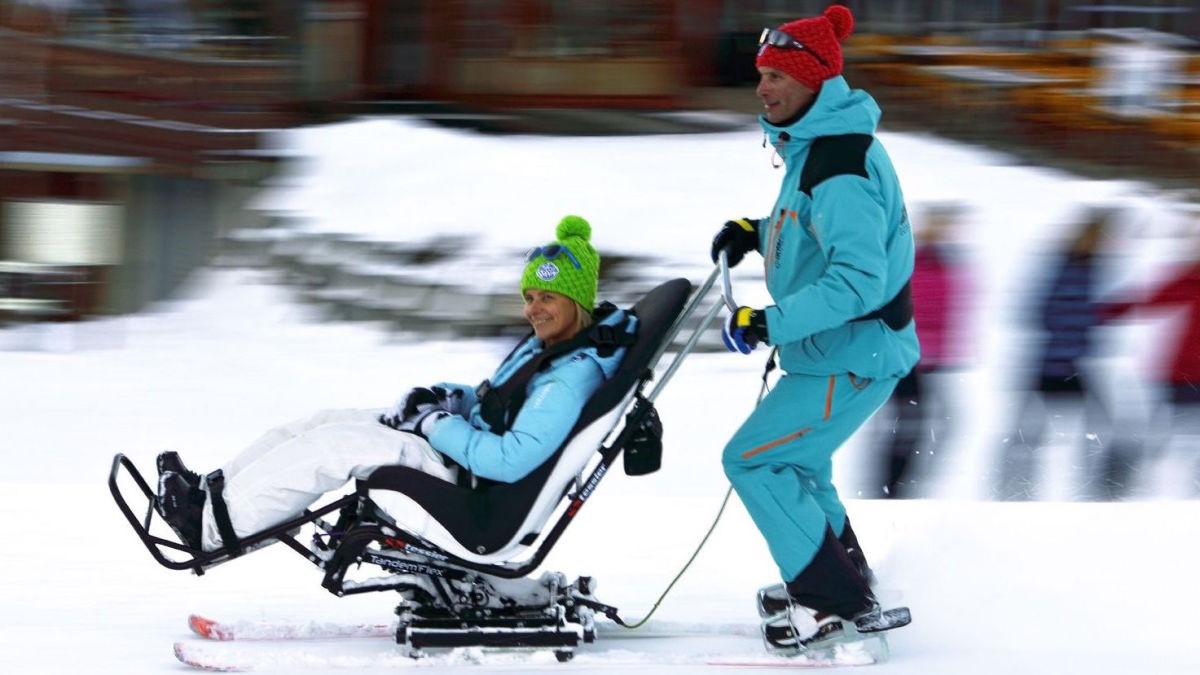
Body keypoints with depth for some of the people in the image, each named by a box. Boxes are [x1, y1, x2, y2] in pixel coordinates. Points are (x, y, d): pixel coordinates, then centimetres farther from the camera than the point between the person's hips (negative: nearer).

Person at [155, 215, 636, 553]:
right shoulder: (546, 345, 10)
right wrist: (442, 398, 5)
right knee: (329, 422, 6)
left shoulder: (572, 377, -23)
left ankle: (216, 524, -13)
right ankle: (213, 490, 5)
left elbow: (510, 460, -31)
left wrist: (436, 426, -19)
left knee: (335, 444, -17)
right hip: (462, 450, 10)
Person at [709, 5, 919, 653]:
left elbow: (859, 279, -32)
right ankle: (842, 579, 39)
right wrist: (756, 233, 10)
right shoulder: (815, 144, 8)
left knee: (751, 459, -6)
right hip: (843, 349, 10)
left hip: (851, 356, -10)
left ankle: (834, 598, 0)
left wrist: (769, 323, -31)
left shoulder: (838, 168, -25)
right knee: (794, 459, 25)